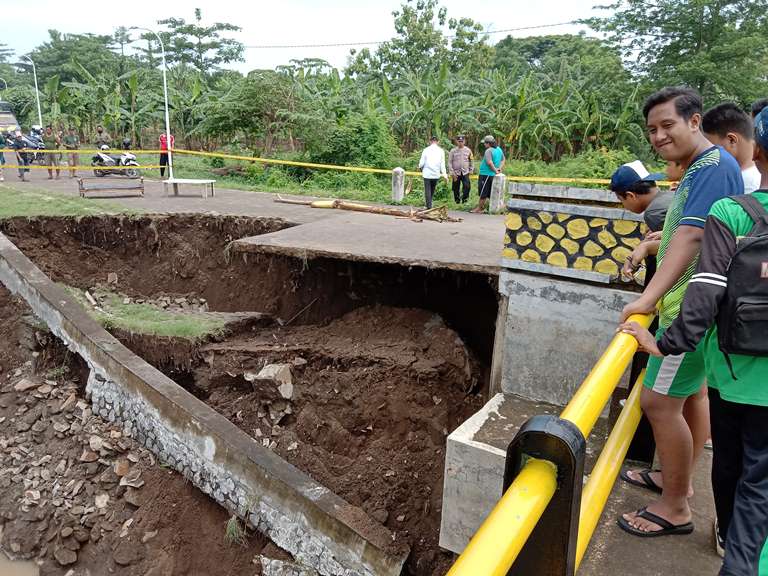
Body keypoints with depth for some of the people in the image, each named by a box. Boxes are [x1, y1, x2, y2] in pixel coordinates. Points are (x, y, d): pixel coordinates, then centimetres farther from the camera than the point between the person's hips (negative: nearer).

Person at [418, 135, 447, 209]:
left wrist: (420, 167, 20)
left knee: (427, 190, 2)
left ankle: (429, 206, -4)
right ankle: (429, 202, 29)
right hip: (436, 174, 2)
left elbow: (422, 162, -2)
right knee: (432, 190, 18)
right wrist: (445, 175, 2)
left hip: (427, 173, -2)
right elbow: (442, 164, -1)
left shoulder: (426, 150, -4)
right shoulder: (441, 151, 0)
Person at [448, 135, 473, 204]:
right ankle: (457, 201, 19)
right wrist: (452, 173, -7)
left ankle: (464, 199, -2)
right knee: (456, 188, 6)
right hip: (456, 173, 0)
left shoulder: (468, 150, 4)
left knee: (467, 186, -17)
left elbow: (471, 161, 13)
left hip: (465, 172, 0)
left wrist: (471, 170, 7)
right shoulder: (453, 151, -1)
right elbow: (449, 162, -1)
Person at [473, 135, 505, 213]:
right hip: (493, 175, 9)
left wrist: (495, 170, -15)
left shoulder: (488, 151, -18)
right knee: (490, 192, 15)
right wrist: (500, 168, 10)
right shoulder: (499, 149, 10)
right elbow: (503, 160, 20)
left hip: (486, 174, -9)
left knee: (483, 192, -1)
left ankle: (480, 208, 4)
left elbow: (490, 163, -27)